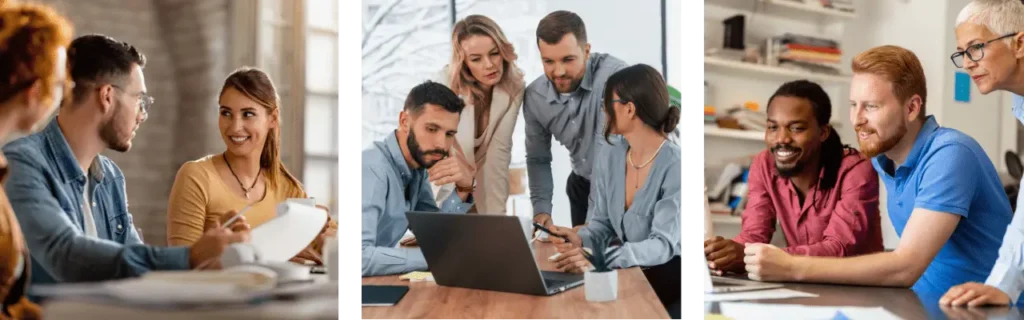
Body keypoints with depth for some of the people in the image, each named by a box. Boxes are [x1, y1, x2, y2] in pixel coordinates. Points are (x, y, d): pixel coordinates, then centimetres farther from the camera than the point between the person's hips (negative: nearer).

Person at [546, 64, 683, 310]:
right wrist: (581, 239, -14)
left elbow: (664, 244, -26)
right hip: (625, 270, 6)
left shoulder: (676, 166, -19)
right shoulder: (608, 156, 2)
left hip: (667, 274, -6)